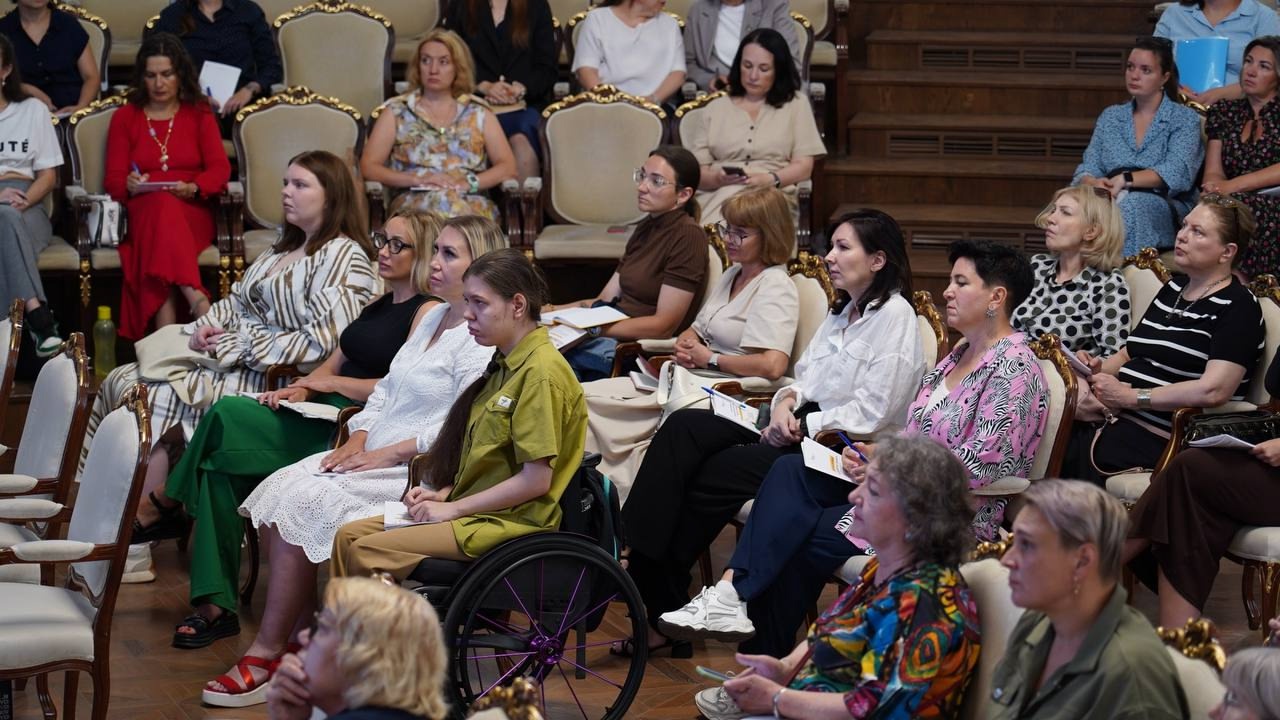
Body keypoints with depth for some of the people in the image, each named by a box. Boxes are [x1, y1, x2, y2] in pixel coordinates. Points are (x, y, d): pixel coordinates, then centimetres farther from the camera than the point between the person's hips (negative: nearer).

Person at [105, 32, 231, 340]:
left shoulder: (199, 113, 17)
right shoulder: (125, 117, 19)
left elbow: (220, 169, 4)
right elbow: (113, 179, 11)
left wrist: (193, 188, -18)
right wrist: (129, 185, -15)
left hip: (193, 211, 0)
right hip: (143, 211, 0)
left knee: (166, 211, -38)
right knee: (162, 205, -39)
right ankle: (197, 300, -57)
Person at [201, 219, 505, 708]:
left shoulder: (482, 339, -13)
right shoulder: (434, 318, 18)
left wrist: (385, 455, -19)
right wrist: (357, 440, 4)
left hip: (413, 470, -9)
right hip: (372, 455, 9)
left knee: (300, 504, -22)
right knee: (277, 491, -10)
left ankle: (269, 650, -14)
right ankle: (301, 629, -8)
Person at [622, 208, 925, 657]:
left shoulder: (894, 317, -9)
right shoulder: (843, 311, 19)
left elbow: (870, 414, -16)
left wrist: (801, 427, -14)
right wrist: (786, 403, -3)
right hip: (799, 427, 9)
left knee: (709, 475, -20)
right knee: (684, 427, -14)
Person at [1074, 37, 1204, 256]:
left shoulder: (1185, 119, 8)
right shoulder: (1110, 116, 22)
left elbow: (1177, 174, -8)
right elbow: (1087, 170, 12)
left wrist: (1126, 179, -21)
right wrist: (1094, 184, -14)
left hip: (1168, 207, -3)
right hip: (1112, 199, 3)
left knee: (1129, 203, -39)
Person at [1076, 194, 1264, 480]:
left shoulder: (1237, 306, -5)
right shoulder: (1173, 288, 20)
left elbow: (1214, 390, -19)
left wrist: (1131, 397, -16)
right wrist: (1098, 368, 5)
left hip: (1160, 436, -7)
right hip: (1118, 417, 8)